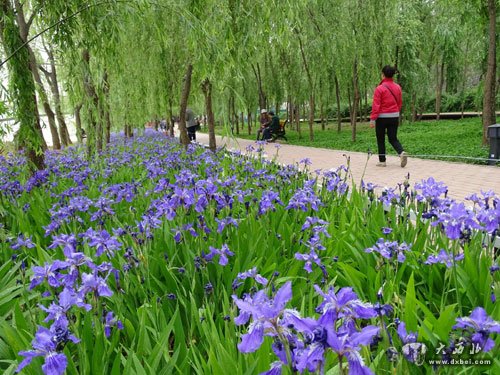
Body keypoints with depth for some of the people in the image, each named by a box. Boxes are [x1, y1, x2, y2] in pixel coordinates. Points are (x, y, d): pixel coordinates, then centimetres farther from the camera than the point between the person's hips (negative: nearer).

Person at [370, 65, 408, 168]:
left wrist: (372, 119, -13)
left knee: (380, 139, 8)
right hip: (395, 117, 5)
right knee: (393, 138, 11)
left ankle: (382, 161, 12)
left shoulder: (380, 88, -13)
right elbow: (400, 103, 13)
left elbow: (376, 105, -15)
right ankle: (402, 153, -13)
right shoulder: (397, 87, 6)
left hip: (382, 117, -5)